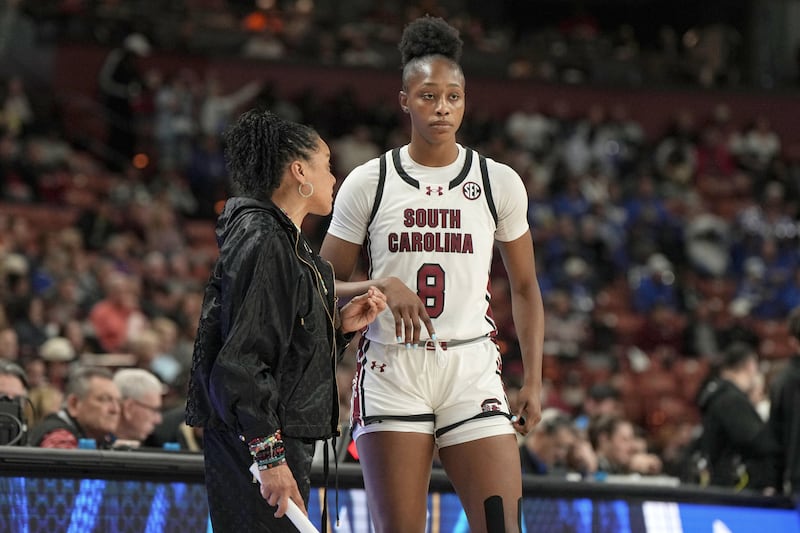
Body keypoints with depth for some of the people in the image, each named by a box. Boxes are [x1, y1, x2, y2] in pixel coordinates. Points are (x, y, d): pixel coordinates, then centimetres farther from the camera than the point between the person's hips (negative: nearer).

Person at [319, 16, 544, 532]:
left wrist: (533, 381, 6)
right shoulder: (368, 183, 3)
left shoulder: (500, 182, 5)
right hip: (391, 370, 0)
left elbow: (525, 288, 13)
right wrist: (381, 286, -13)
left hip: (473, 370, 1)